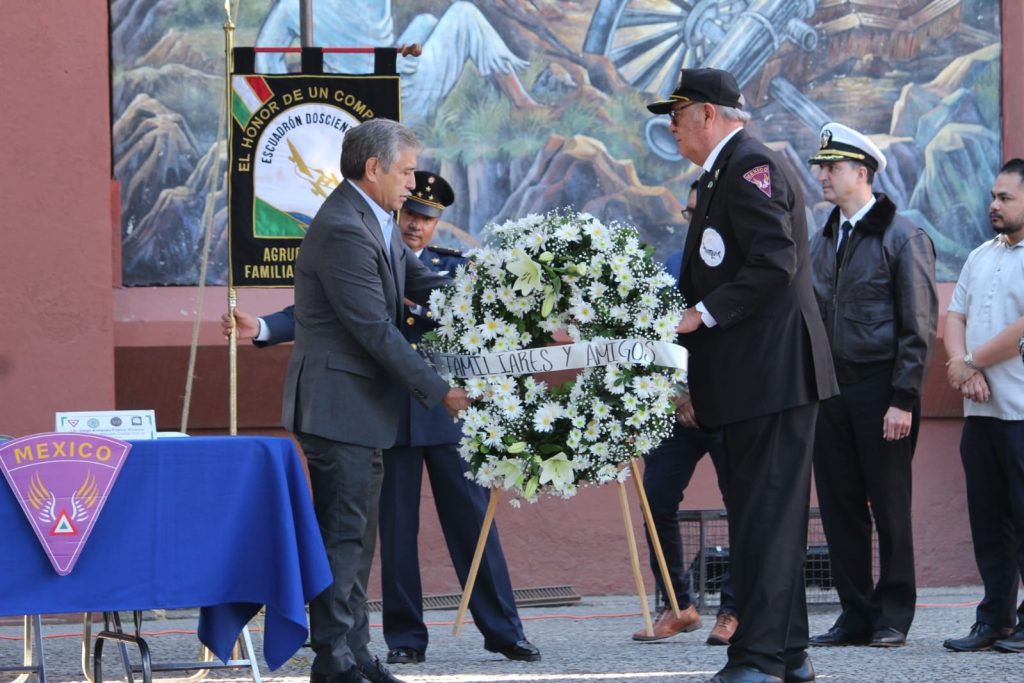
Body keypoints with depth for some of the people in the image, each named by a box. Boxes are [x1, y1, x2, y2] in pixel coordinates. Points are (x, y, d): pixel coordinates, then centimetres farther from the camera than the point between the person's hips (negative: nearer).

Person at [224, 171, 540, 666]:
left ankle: (503, 630, 8)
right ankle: (405, 638, 9)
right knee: (396, 529, 2)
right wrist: (260, 328, -17)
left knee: (472, 522, 2)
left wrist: (416, 302, -24)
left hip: (447, 414, 1)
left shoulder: (452, 267, 10)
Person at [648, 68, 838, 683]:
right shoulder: (720, 176, 20)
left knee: (767, 513, -10)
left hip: (772, 372, -11)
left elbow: (774, 263, -21)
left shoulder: (751, 166, -12)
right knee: (765, 515, 13)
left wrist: (704, 314, -18)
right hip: (752, 378, 11)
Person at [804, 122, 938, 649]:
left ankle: (893, 616, 6)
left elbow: (919, 326, -8)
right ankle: (855, 614, 11)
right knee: (840, 506, 5)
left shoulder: (903, 238, -5)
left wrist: (904, 399, -14)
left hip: (880, 389, -6)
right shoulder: (821, 243, 15)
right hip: (830, 391, 6)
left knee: (890, 507, 0)